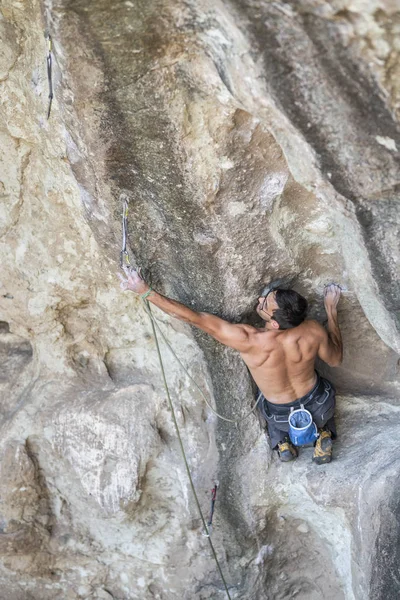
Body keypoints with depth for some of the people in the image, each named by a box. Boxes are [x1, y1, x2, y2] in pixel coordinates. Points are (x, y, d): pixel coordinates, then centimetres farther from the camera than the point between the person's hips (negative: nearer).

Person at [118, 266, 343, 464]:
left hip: (283, 417, 0)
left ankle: (282, 441, 19)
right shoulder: (312, 331, -30)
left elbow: (195, 318, -34)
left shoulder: (249, 341, -37)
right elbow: (336, 359, -7)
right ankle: (323, 435, 19)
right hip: (320, 408, 0)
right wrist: (331, 308, -1)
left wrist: (146, 291, -32)